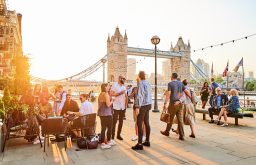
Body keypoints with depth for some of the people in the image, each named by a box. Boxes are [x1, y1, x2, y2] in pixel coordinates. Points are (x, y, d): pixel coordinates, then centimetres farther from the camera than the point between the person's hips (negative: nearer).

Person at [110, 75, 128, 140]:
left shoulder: (124, 87, 14)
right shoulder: (114, 85, -5)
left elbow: (126, 96, 14)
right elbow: (112, 94, -16)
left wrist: (126, 104, 5)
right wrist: (120, 93, -18)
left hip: (123, 107, 6)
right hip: (116, 107, -6)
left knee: (121, 121, 10)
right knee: (114, 122, 0)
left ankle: (118, 135, 21)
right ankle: (112, 135, 9)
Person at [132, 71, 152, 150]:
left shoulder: (141, 83, -12)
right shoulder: (147, 83, 12)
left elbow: (140, 95, -19)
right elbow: (149, 94, 13)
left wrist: (138, 107, -21)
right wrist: (149, 104, 17)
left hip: (143, 105, -9)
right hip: (148, 104, 9)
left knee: (139, 124, -6)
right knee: (146, 123, 14)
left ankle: (140, 144, -4)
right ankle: (147, 141, 23)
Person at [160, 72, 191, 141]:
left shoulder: (170, 83, -6)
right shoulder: (181, 83, 10)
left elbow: (168, 94, -14)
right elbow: (187, 92, 8)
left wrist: (165, 103, -13)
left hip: (173, 103, -5)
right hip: (180, 103, 5)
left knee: (170, 118, 10)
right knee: (180, 119, 6)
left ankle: (167, 132, 27)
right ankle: (181, 135, 7)